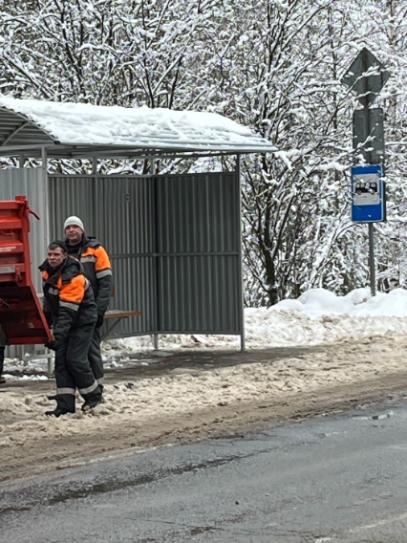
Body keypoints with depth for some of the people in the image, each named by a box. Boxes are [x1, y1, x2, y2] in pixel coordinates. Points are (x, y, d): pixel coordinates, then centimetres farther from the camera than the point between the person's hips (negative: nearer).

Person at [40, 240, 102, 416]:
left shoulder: (73, 278, -28)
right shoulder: (47, 270, -1)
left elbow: (68, 311, -30)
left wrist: (57, 335, -34)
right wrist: (46, 321, 23)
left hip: (82, 321, -8)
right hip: (61, 319, 8)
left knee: (75, 359, -11)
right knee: (61, 360, 0)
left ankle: (93, 395, 10)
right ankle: (65, 404, 0)